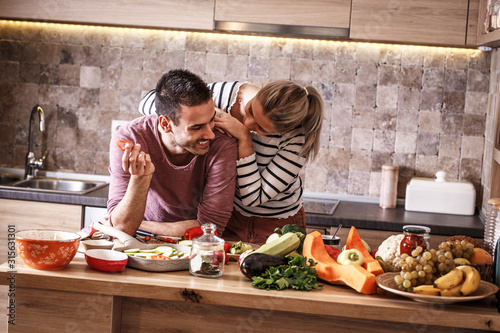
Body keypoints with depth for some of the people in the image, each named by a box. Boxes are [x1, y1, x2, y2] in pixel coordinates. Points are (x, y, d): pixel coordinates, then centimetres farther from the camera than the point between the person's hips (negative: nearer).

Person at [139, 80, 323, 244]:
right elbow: (149, 102, -12)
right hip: (229, 218, 2)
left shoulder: (296, 136, -23)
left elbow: (253, 197, -24)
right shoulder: (223, 95, -16)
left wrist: (244, 137, -28)